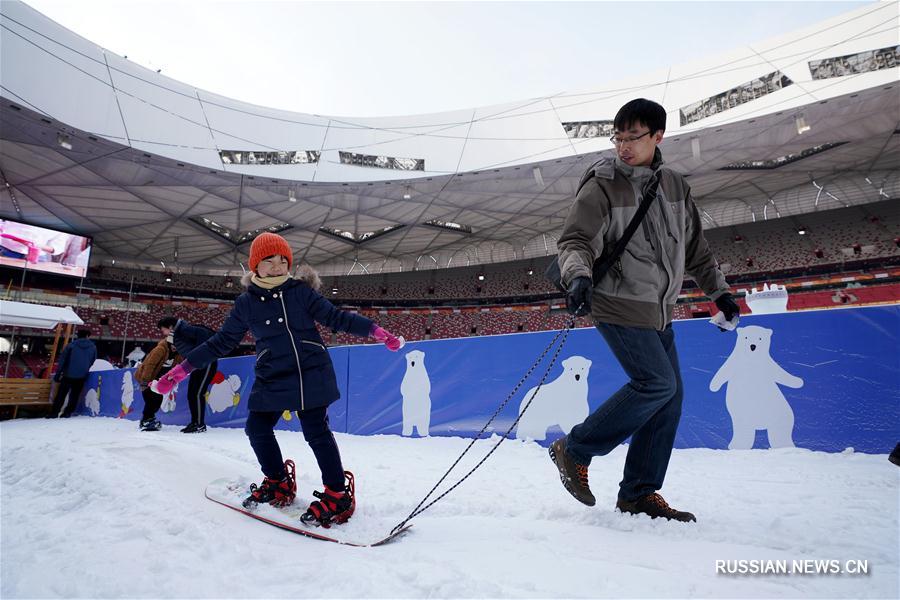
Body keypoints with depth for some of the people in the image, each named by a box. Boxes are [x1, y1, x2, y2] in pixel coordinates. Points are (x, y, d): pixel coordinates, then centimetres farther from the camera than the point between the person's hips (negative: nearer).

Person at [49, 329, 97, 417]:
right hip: (82, 376, 1)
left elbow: (62, 361, -3)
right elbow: (92, 362, 12)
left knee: (61, 395, 7)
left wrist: (57, 375, 3)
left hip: (68, 375, -1)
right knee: (74, 395, 11)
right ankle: (67, 413, 8)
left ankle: (54, 413, 5)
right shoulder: (93, 347, 3)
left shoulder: (71, 346, -3)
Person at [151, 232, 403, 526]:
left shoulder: (301, 291, -1)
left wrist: (374, 330, -9)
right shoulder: (246, 303, 6)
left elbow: (336, 317, 0)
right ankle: (278, 483, 33)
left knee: (317, 431, -4)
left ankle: (338, 494, 9)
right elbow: (221, 341, 13)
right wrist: (183, 368, 12)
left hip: (312, 375, -4)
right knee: (257, 429, 9)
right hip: (272, 379, 4)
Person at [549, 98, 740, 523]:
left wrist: (719, 292, 22)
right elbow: (575, 241, -16)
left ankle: (639, 493, 18)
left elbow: (695, 248, 20)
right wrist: (578, 277, -36)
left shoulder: (675, 186, 11)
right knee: (657, 385, -15)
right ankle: (574, 450, 1)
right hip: (620, 308, -7)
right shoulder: (602, 186, -8)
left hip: (659, 313, 7)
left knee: (670, 397, 6)